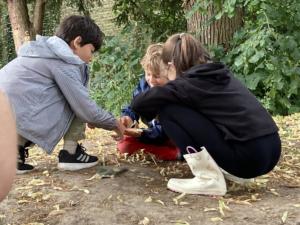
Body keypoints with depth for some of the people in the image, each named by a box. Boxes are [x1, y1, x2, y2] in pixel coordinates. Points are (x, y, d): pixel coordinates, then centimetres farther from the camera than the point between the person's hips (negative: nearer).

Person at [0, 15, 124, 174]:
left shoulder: (46, 51, 23)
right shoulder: (63, 63, -7)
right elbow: (85, 107, -7)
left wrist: (89, 117, 29)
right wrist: (114, 124, 9)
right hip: (18, 117, -9)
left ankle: (15, 151, 14)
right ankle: (70, 154, 7)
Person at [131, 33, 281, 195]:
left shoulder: (189, 83, -3)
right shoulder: (220, 75, 18)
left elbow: (139, 103, 1)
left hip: (249, 156, -8)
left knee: (167, 110, -2)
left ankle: (209, 179, -4)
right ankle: (233, 172, 19)